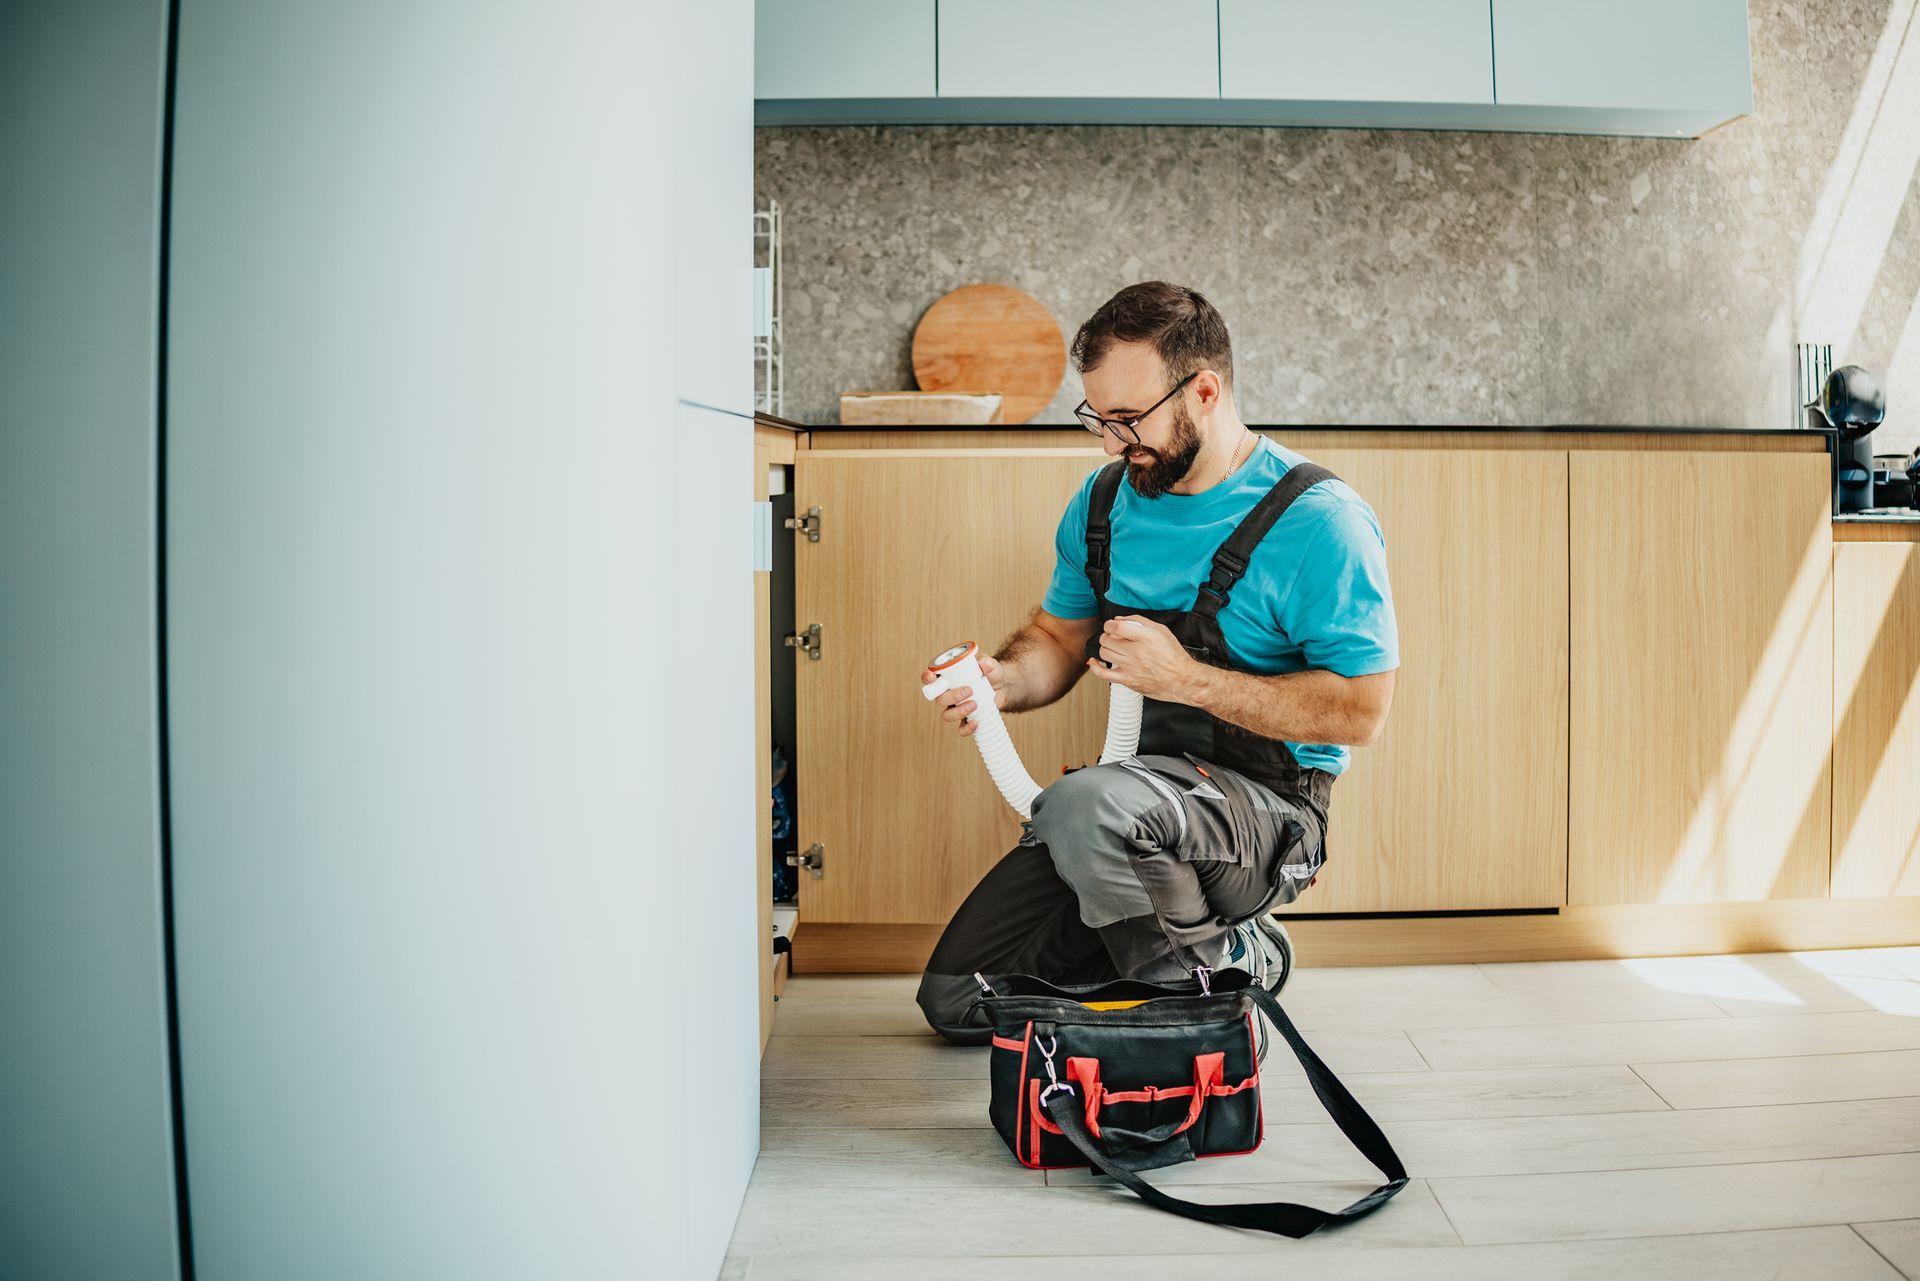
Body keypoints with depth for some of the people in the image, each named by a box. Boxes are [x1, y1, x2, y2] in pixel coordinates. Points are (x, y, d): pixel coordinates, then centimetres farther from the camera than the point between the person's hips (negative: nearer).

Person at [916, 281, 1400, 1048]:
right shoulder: (1107, 499, 4)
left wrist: (1188, 679, -23)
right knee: (955, 1000, 3)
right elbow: (1060, 635, 14)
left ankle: (1225, 966, -11)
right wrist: (1001, 681, -9)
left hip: (1268, 810, -6)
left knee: (1087, 806, -39)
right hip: (1139, 788, 7)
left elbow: (1361, 711, -18)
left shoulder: (1319, 520, -16)